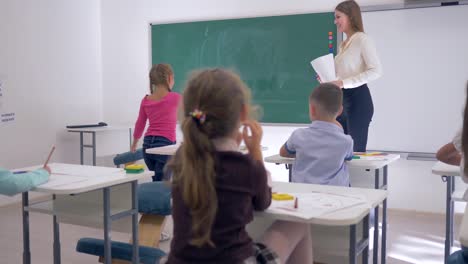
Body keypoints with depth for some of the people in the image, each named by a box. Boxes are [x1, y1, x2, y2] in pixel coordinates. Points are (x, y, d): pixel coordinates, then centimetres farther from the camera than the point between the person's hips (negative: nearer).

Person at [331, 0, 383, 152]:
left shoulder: (362, 39, -8)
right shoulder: (343, 44, 16)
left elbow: (376, 71, -18)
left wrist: (344, 83, -22)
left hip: (358, 99, -8)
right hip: (342, 100, 8)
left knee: (356, 150, -3)